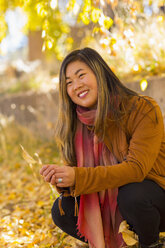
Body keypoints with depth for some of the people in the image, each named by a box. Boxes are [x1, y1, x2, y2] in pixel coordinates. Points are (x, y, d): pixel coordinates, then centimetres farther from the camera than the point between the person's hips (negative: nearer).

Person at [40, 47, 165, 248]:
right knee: (61, 211, -12)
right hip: (113, 202, 5)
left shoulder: (143, 110, -20)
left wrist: (77, 177, -38)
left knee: (132, 194, -36)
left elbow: (137, 168, -30)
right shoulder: (75, 125, -6)